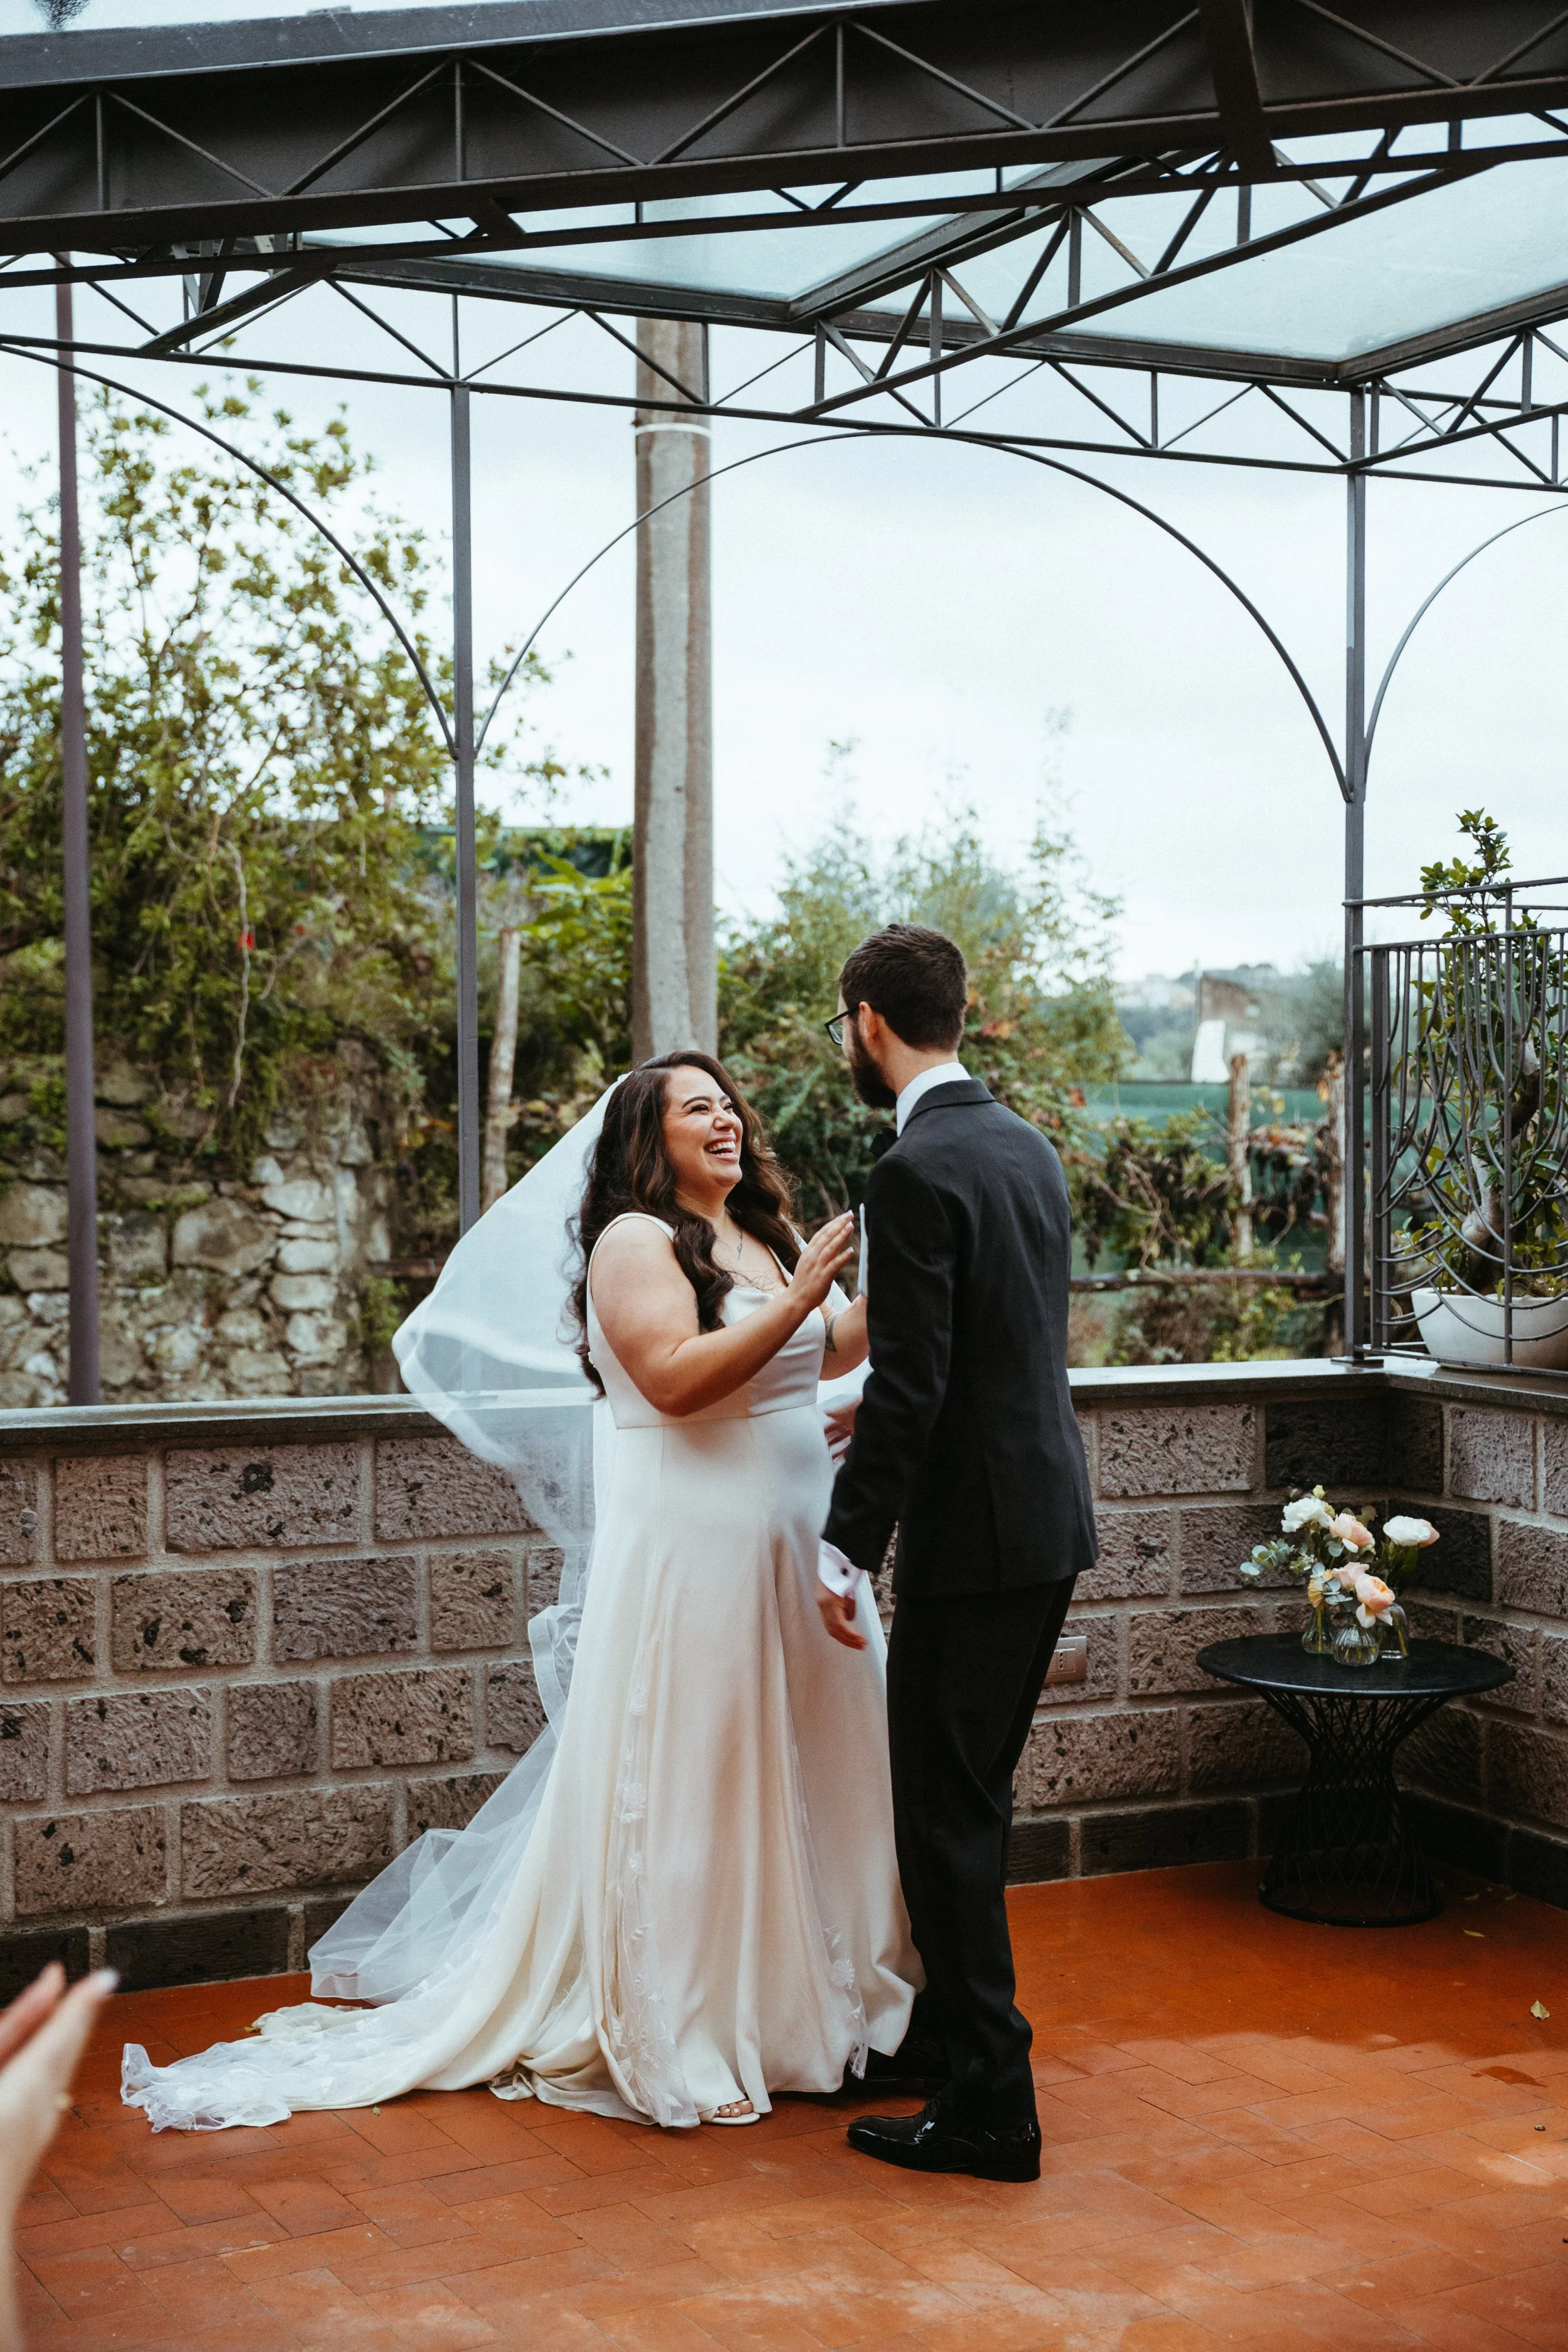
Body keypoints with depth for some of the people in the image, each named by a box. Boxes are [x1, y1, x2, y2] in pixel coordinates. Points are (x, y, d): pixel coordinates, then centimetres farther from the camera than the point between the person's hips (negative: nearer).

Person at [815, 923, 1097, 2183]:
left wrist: (847, 1547, -14)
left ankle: (991, 2104, 6)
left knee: (947, 1812, 0)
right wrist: (882, 1413, 26)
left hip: (975, 1533, -9)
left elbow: (910, 1384, -21)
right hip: (1050, 1516, 9)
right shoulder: (1029, 1147, 10)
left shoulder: (917, 1171, -18)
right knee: (974, 1795, 22)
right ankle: (958, 2008, 38)